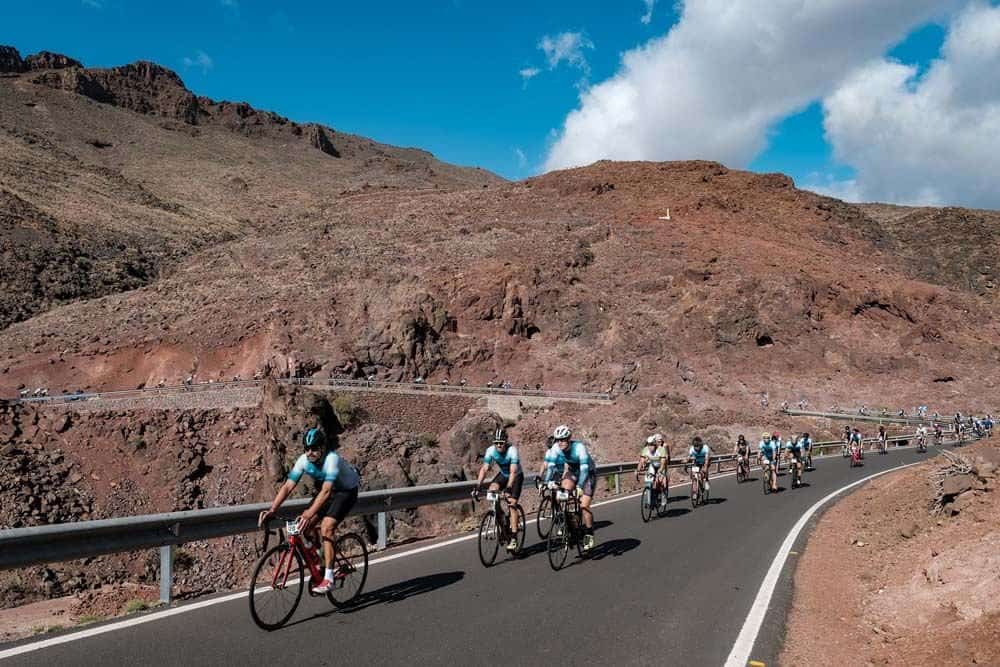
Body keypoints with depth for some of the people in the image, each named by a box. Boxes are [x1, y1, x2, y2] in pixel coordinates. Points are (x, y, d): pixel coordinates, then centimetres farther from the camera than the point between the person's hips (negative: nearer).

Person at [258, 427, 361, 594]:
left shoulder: (332, 459, -34)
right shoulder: (303, 460, -17)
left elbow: (326, 491, -43)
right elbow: (287, 486, -20)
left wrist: (309, 513, -54)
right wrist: (272, 509, -33)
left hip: (347, 491, -6)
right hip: (329, 490, 7)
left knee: (326, 527, -23)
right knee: (305, 526, -8)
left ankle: (328, 578, -19)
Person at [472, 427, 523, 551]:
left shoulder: (512, 450, -32)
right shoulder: (491, 450, -21)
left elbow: (513, 471, -39)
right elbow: (484, 469, -23)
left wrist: (508, 489, -50)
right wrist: (477, 486, -34)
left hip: (516, 476, -4)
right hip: (502, 474, 4)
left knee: (512, 504, -16)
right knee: (492, 490, -23)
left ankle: (513, 538, -11)